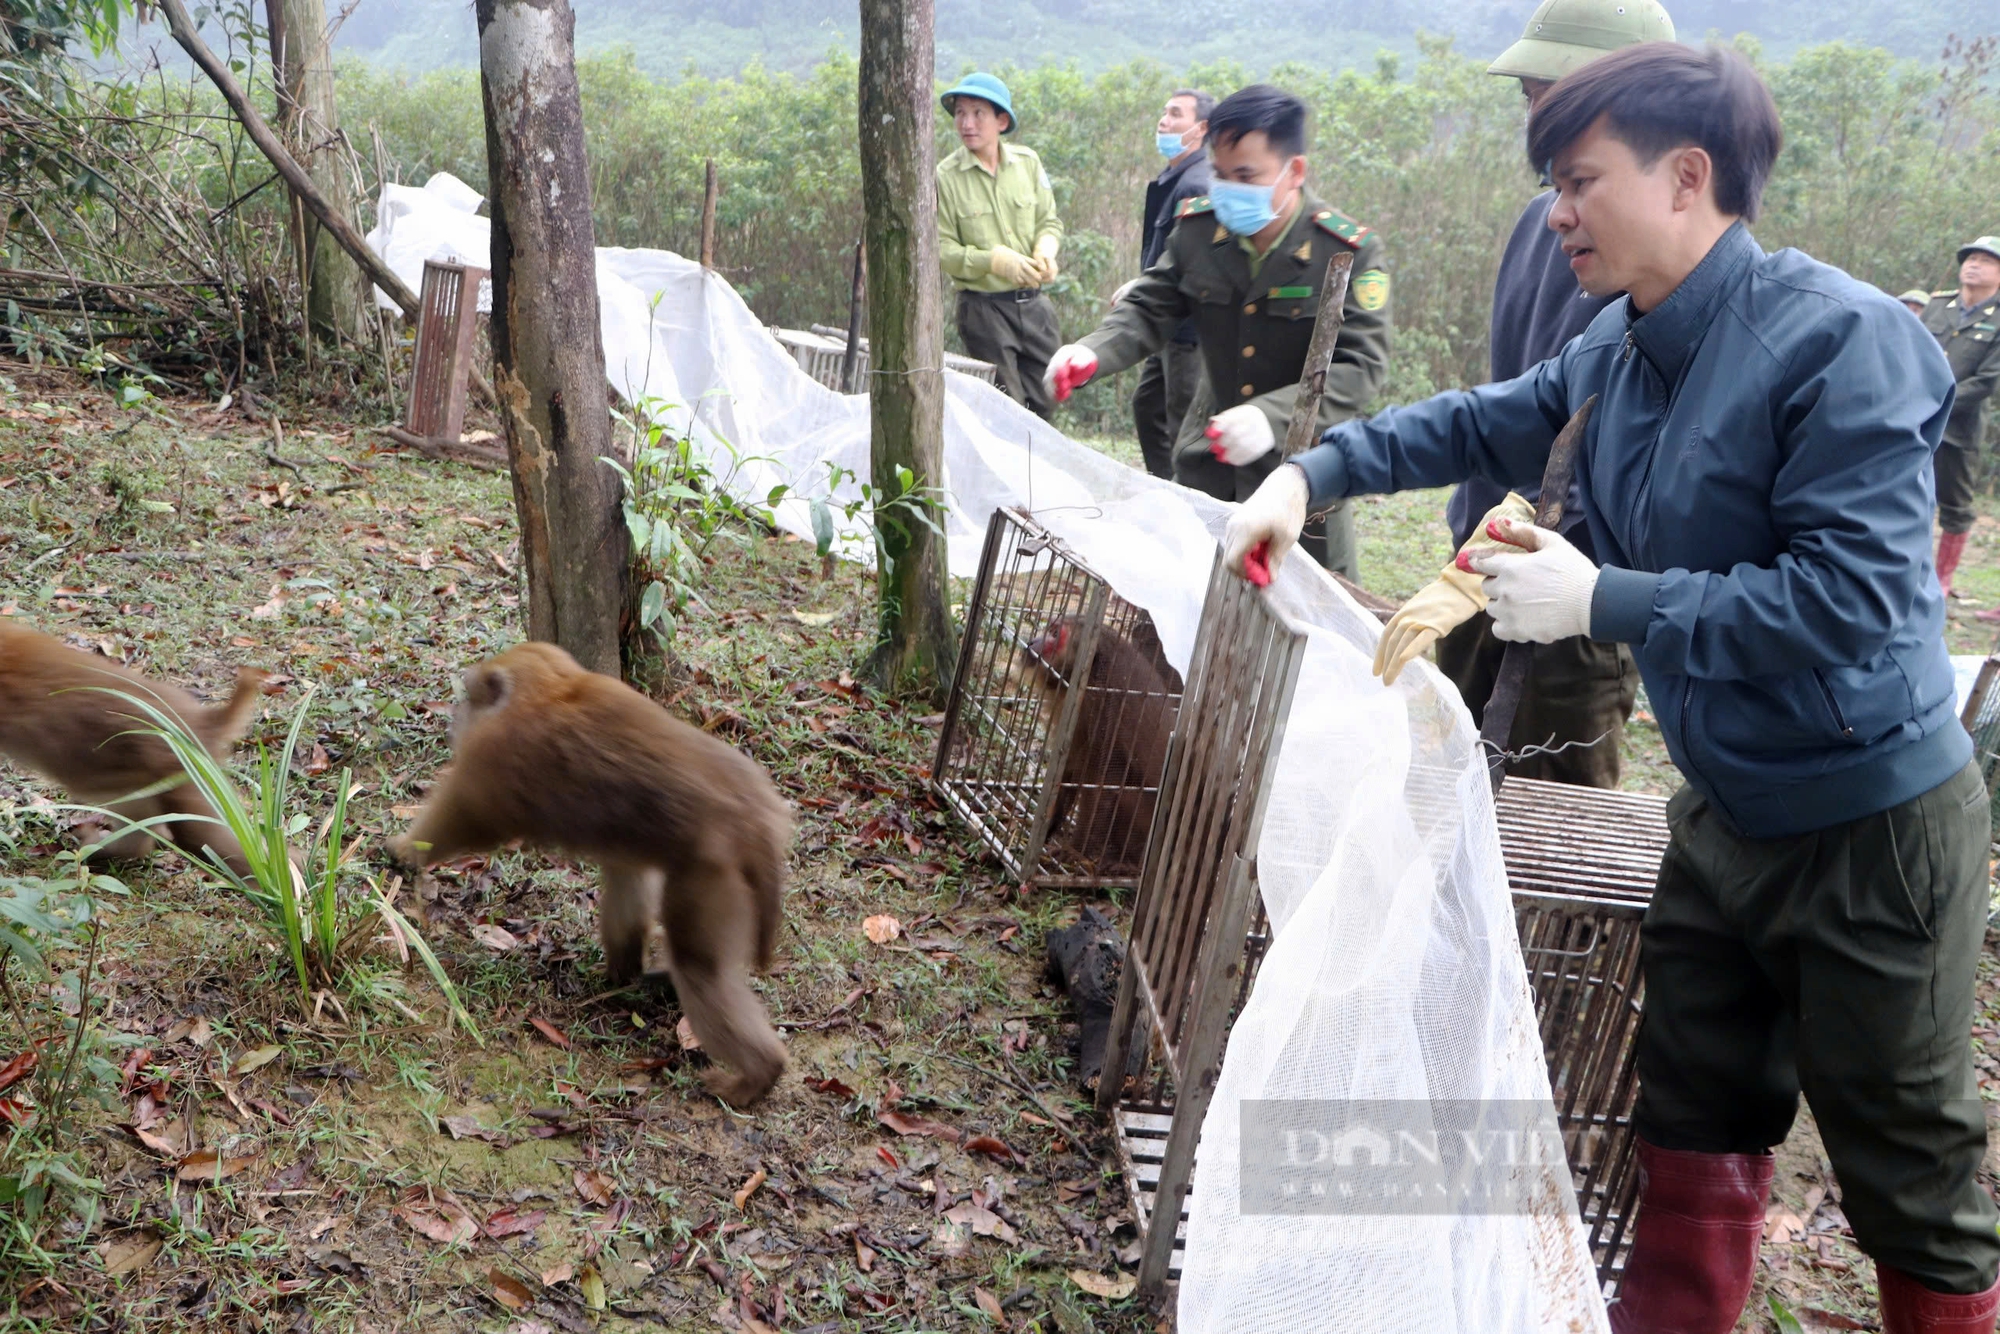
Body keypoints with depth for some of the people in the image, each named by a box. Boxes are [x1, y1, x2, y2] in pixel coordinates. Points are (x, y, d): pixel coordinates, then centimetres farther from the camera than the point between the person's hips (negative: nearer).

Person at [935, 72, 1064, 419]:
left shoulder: (1027, 162, 5)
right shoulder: (946, 176, -7)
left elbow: (1050, 221, 13)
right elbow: (942, 250, -8)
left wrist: (1045, 251, -10)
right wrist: (996, 261, -21)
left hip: (1034, 303, 4)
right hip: (983, 308, -4)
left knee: (1044, 403, 8)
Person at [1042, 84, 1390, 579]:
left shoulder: (1350, 251, -16)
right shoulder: (1198, 228, -3)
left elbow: (1361, 365, -21)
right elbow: (1149, 311, 4)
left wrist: (1273, 416, -37)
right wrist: (1093, 353, -19)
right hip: (1205, 465, 4)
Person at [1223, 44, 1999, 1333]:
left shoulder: (1838, 339, -24)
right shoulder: (1622, 349, 0)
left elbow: (1855, 594, -29)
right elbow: (1484, 424, 16)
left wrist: (1603, 602, -25)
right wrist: (1314, 473, 5)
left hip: (1872, 827, -8)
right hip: (1727, 809, 8)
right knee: (1695, 1124, 19)